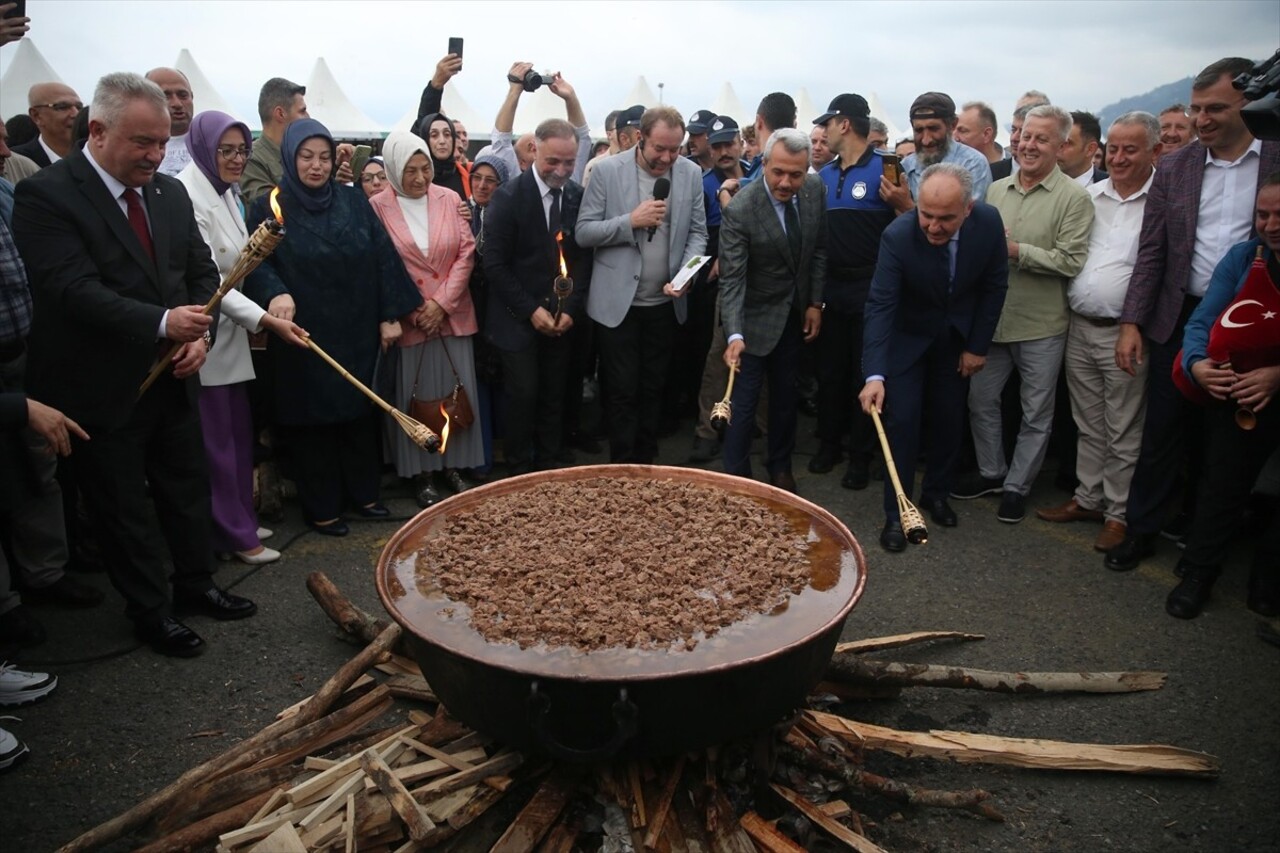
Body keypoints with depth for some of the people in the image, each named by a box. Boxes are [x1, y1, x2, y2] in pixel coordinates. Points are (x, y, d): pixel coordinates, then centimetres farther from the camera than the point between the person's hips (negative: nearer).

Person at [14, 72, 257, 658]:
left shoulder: (170, 192, 6)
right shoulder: (45, 195, -14)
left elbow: (201, 270, 10)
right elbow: (75, 290, -23)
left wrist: (198, 334, -7)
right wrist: (161, 323, -32)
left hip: (173, 378, 6)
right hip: (104, 388, -6)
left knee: (188, 489, 18)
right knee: (125, 509, 9)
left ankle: (196, 584, 36)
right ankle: (150, 611, 26)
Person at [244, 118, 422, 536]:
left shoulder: (353, 201, 5)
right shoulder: (269, 207, -4)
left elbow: (383, 256, 3)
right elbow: (257, 264, -13)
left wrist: (390, 314, -2)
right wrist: (276, 293, -34)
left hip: (356, 333, 3)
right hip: (303, 336, -3)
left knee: (359, 410, 13)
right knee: (312, 416, 6)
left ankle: (362, 492, 29)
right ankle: (320, 508, 18)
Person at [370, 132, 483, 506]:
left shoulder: (449, 199, 2)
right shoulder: (378, 207, -3)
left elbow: (466, 252, -1)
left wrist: (442, 301, -9)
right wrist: (407, 311, -7)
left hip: (452, 314, 2)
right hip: (407, 319, -2)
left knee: (456, 390, 7)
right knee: (416, 395, 4)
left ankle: (455, 466, 20)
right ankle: (423, 474, 15)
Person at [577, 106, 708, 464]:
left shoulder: (691, 173, 1)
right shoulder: (608, 170, -8)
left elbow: (697, 232, 5)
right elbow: (584, 232, -8)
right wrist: (631, 221, -21)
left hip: (665, 302, 3)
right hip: (617, 302, -3)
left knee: (653, 389, 14)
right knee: (623, 391, 3)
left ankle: (646, 462, 28)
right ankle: (623, 468, 18)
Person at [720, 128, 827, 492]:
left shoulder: (815, 188, -10)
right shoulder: (740, 210, -26)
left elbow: (819, 248, 3)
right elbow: (731, 279, -27)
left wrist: (815, 302, 0)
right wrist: (734, 335, -38)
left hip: (796, 312, 5)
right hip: (756, 315, -5)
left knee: (786, 394, 17)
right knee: (744, 400, -1)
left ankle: (780, 468, 34)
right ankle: (736, 476, 15)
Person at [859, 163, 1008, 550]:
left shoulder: (989, 222, -21)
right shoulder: (898, 235, -30)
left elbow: (994, 286, -7)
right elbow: (880, 305, -32)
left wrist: (978, 346, -6)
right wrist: (875, 375, -39)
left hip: (958, 337, 3)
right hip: (907, 337, -3)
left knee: (949, 419, 11)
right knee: (903, 420, -7)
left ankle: (936, 493, 32)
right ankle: (896, 513, 6)